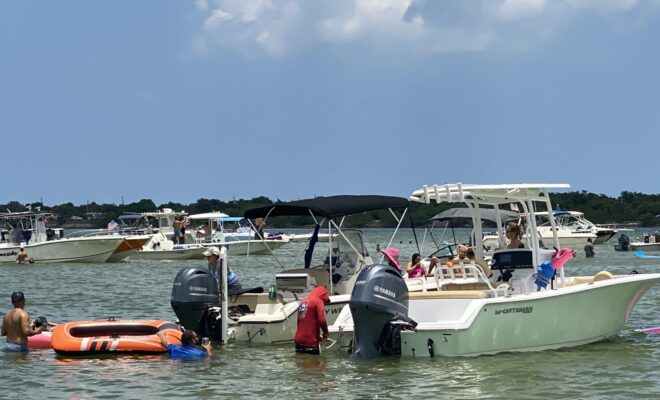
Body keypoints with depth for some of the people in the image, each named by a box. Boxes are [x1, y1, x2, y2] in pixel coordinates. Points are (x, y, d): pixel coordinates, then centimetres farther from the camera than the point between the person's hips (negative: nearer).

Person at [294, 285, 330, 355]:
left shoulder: (303, 302, 17)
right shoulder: (318, 301, -5)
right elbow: (321, 320, -15)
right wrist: (325, 332, 5)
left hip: (299, 340, 7)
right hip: (310, 342, -7)